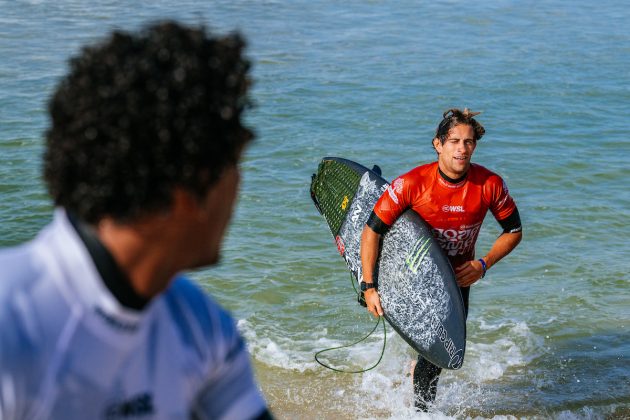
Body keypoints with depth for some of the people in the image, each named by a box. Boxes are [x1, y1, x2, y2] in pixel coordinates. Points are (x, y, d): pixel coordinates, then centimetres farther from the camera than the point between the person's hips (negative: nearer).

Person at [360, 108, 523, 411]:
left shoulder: (490, 185, -16)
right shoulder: (412, 183, -23)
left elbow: (513, 231, 0)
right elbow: (371, 231, -19)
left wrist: (483, 265, -14)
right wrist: (369, 287, -23)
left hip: (459, 276, 3)